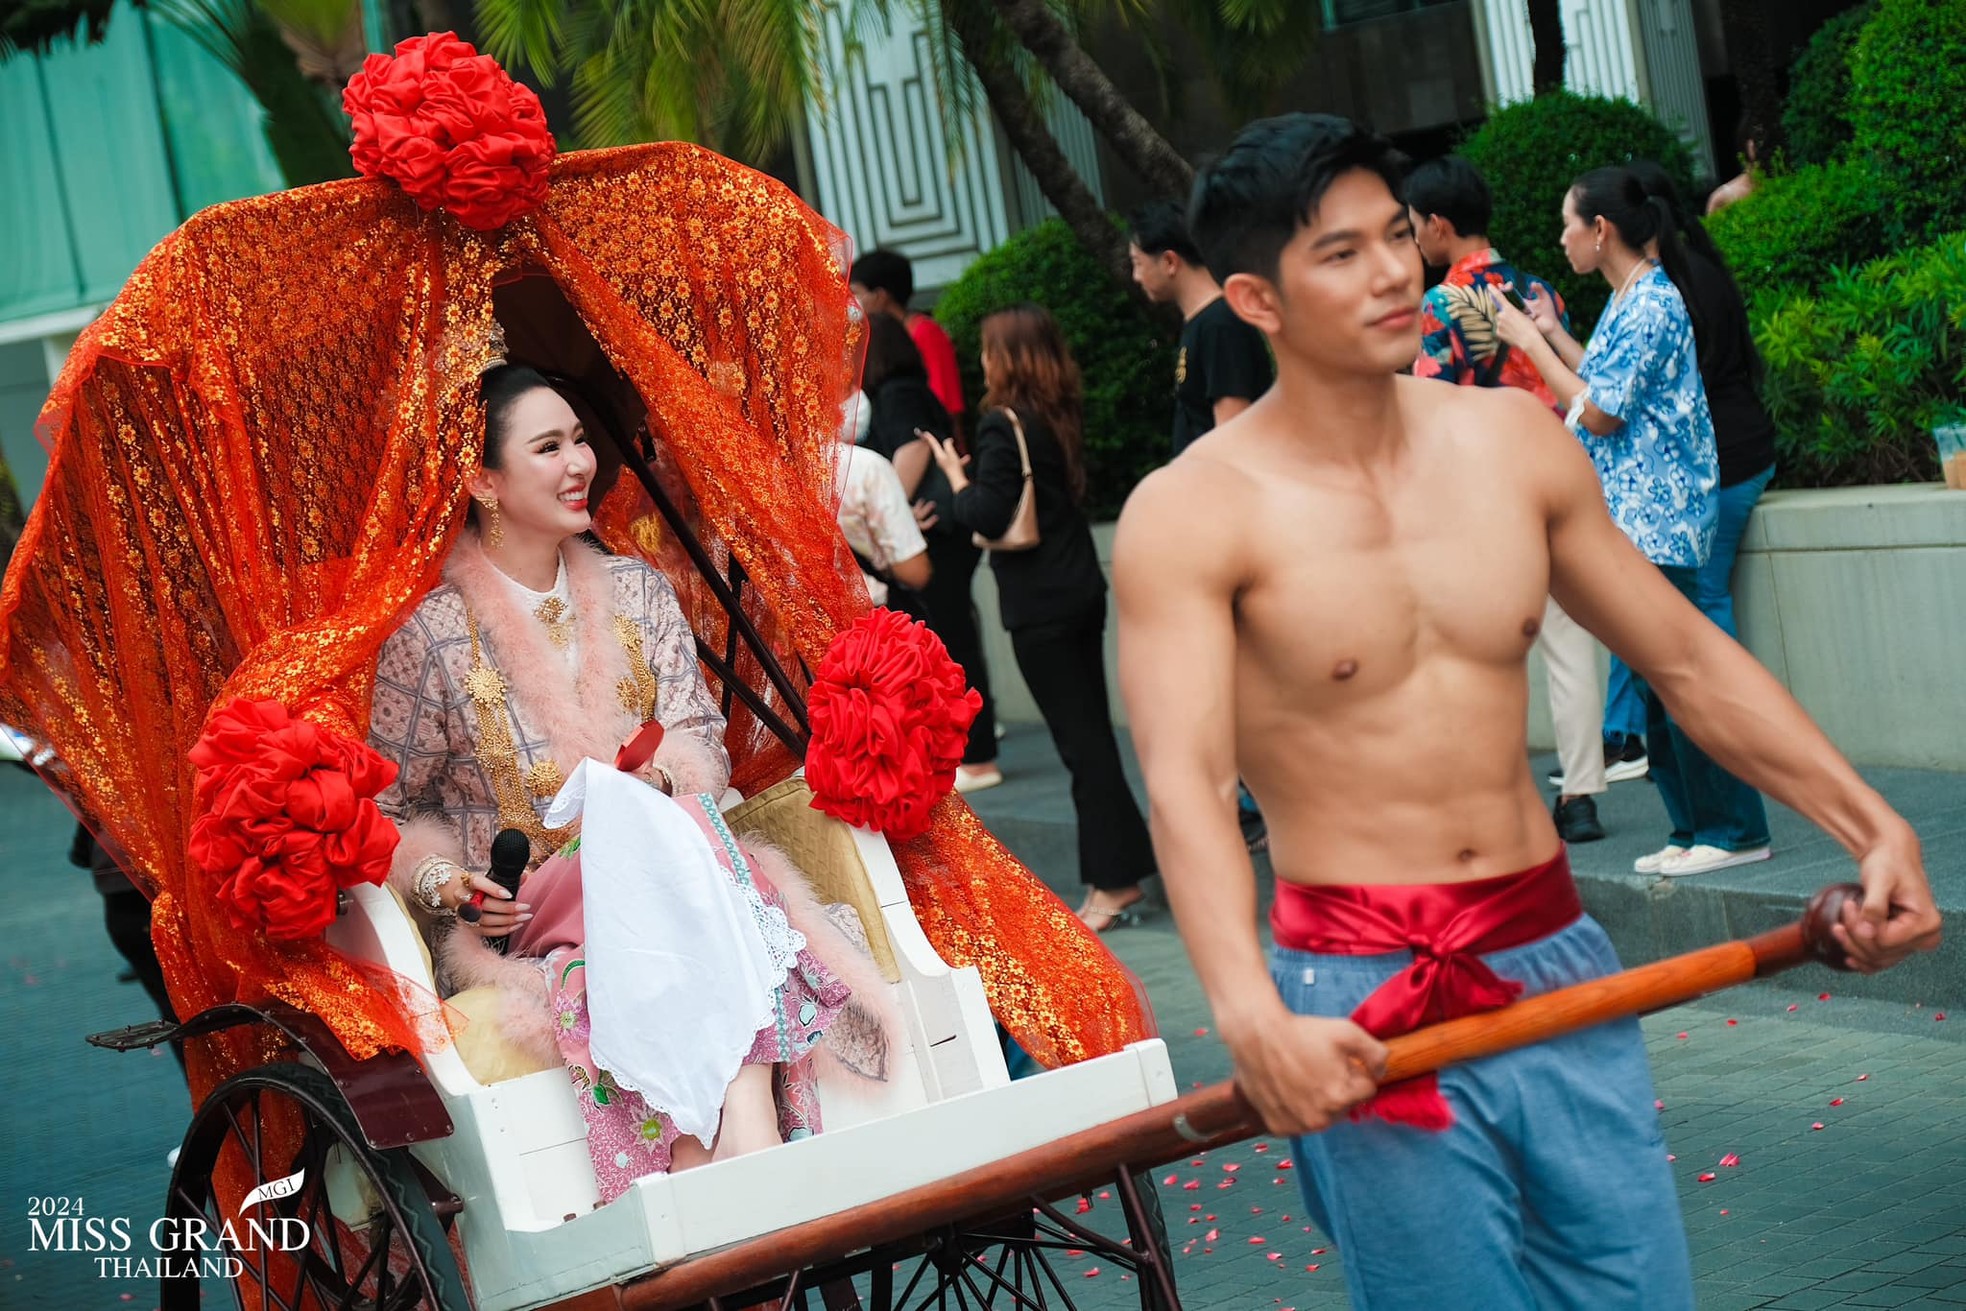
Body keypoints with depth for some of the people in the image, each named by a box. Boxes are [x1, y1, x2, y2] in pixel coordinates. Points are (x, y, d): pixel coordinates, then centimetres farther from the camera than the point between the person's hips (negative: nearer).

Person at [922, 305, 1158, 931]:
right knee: (1092, 732, 14)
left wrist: (955, 476, -4)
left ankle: (1114, 880, -2)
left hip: (1039, 603, -8)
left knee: (1079, 739, -5)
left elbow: (988, 516, -20)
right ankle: (1119, 869, 20)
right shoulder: (1060, 417, 9)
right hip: (1082, 590, 8)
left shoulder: (1003, 425, -16)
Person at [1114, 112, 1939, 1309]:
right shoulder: (1193, 516, -10)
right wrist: (1252, 1022, -38)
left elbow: (1692, 661, 13)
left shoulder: (1514, 440, 6)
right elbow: (1185, 782, -22)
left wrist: (1871, 823, 3)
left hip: (1557, 959, 5)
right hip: (1365, 1003, -5)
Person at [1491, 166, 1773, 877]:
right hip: (1630, 519, 10)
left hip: (1657, 518, -10)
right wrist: (1553, 335, 18)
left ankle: (1735, 830, -1)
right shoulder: (1626, 299, 14)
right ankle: (1695, 827, 16)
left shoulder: (1653, 304, -15)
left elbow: (1600, 414, -15)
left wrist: (1531, 343, -8)